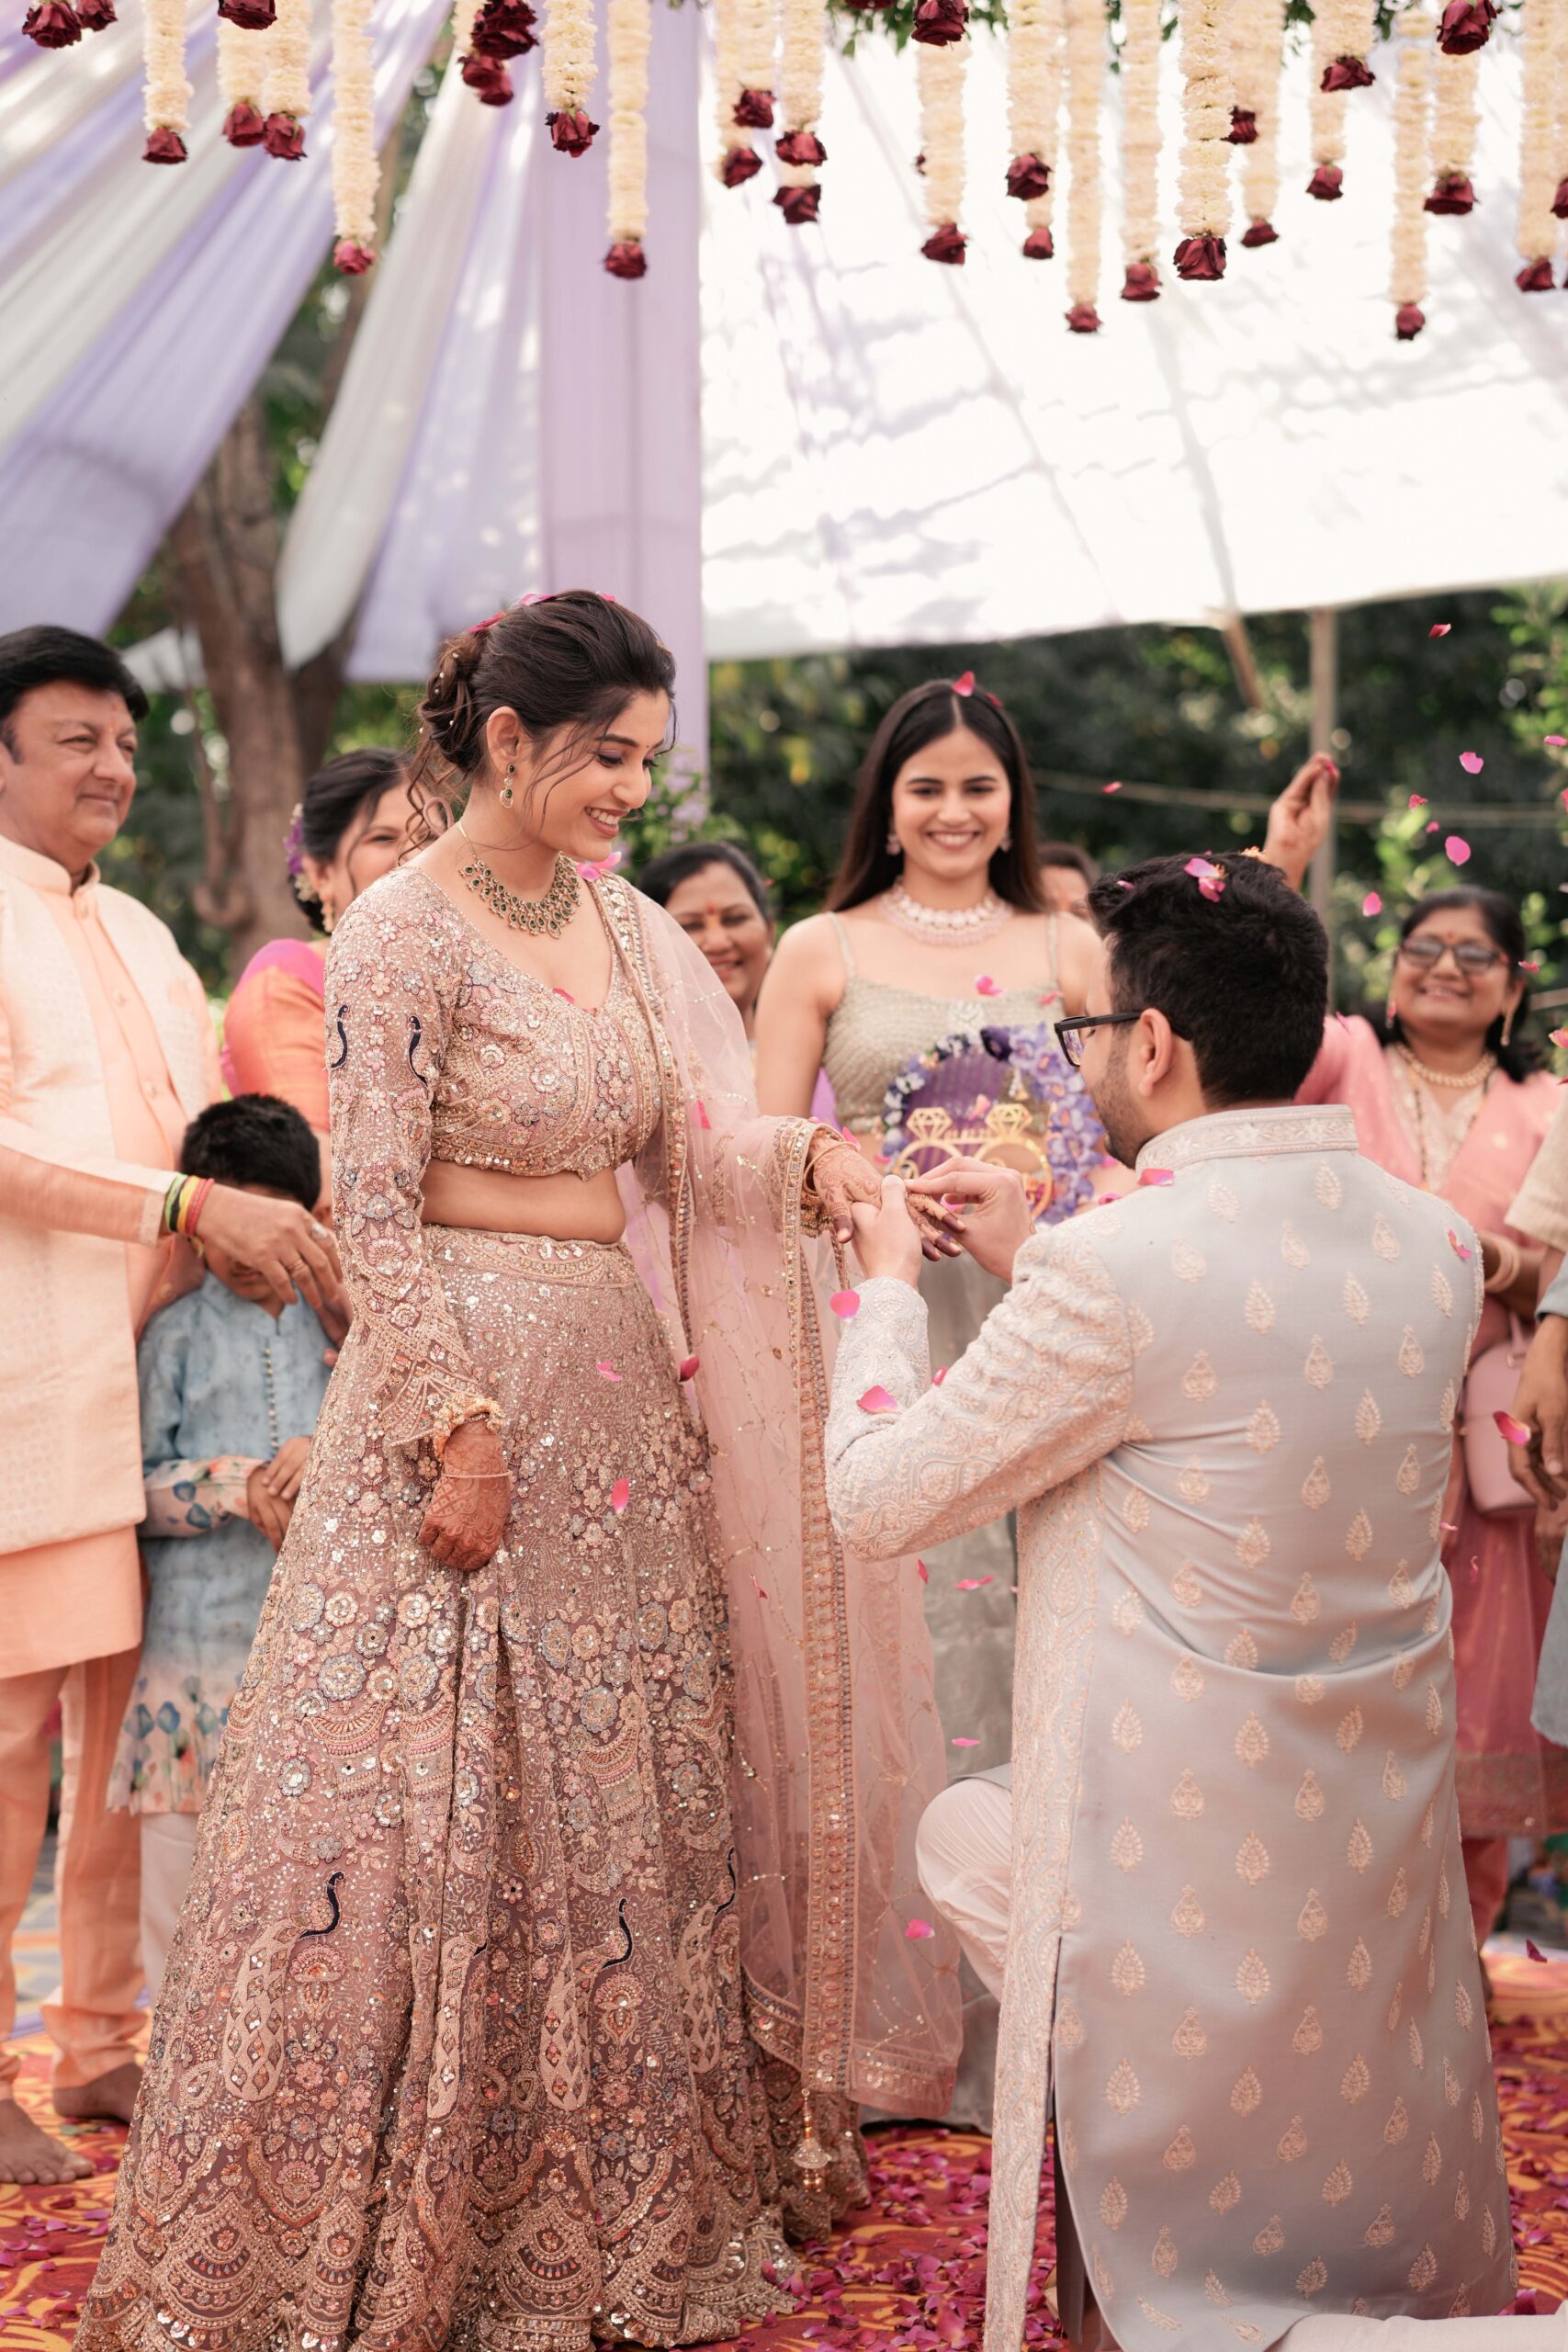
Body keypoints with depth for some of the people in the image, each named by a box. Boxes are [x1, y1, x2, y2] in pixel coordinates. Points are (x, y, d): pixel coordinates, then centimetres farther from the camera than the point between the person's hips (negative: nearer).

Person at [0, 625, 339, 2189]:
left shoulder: (136, 933, 22)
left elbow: (212, 1136, 25)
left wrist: (288, 1236, 7)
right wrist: (194, 1207, -21)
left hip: (163, 1381, 7)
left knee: (134, 1720, 9)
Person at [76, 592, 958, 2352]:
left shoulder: (618, 919, 10)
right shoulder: (404, 935, -12)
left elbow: (690, 1140, 8)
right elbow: (378, 1214, -14)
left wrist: (807, 1157, -12)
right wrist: (462, 1434, -18)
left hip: (622, 1390, 8)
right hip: (472, 1373, -7)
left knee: (629, 1788, 12)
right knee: (438, 1797, -3)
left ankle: (613, 2190, 25)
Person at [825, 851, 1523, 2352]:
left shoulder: (1119, 1268, -24)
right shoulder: (1434, 1243, -2)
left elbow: (874, 1497, -12)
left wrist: (889, 1283, 5)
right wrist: (1029, 1260, 18)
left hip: (1187, 1851, -6)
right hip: (1383, 1820, 6)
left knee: (959, 1833, 24)